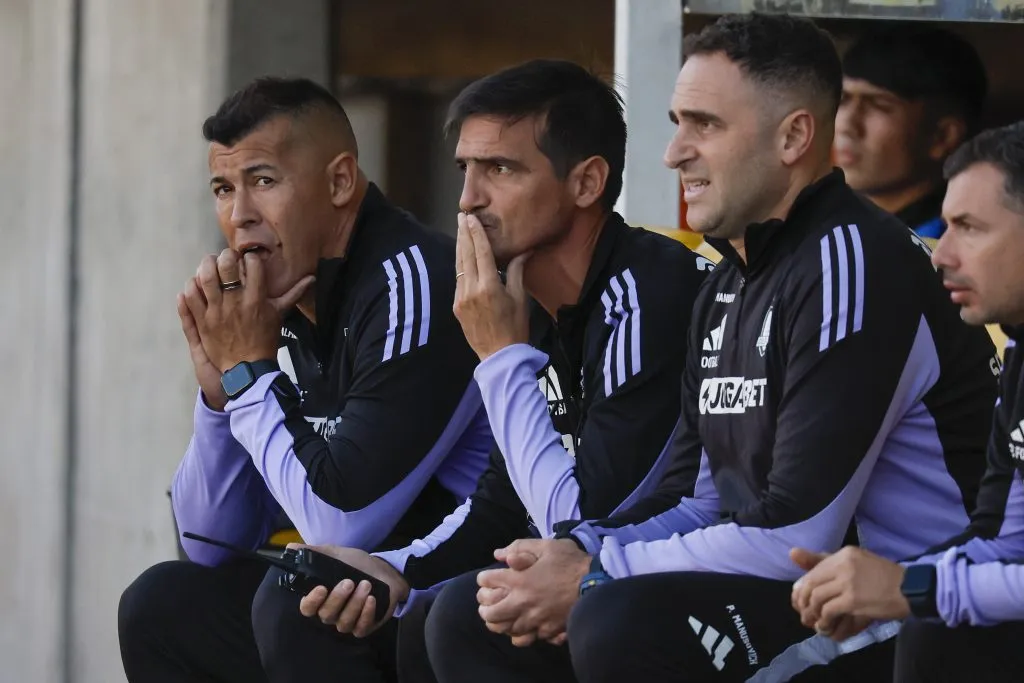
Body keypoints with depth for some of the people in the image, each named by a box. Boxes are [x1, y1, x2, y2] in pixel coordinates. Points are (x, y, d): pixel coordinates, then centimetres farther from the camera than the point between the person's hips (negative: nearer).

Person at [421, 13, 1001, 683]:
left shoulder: (852, 264, -15)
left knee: (619, 625, -33)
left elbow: (796, 536, -21)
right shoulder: (729, 285, 15)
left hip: (900, 622, -10)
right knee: (468, 619, 5)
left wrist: (594, 580, -14)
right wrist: (580, 553, -3)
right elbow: (703, 501, 17)